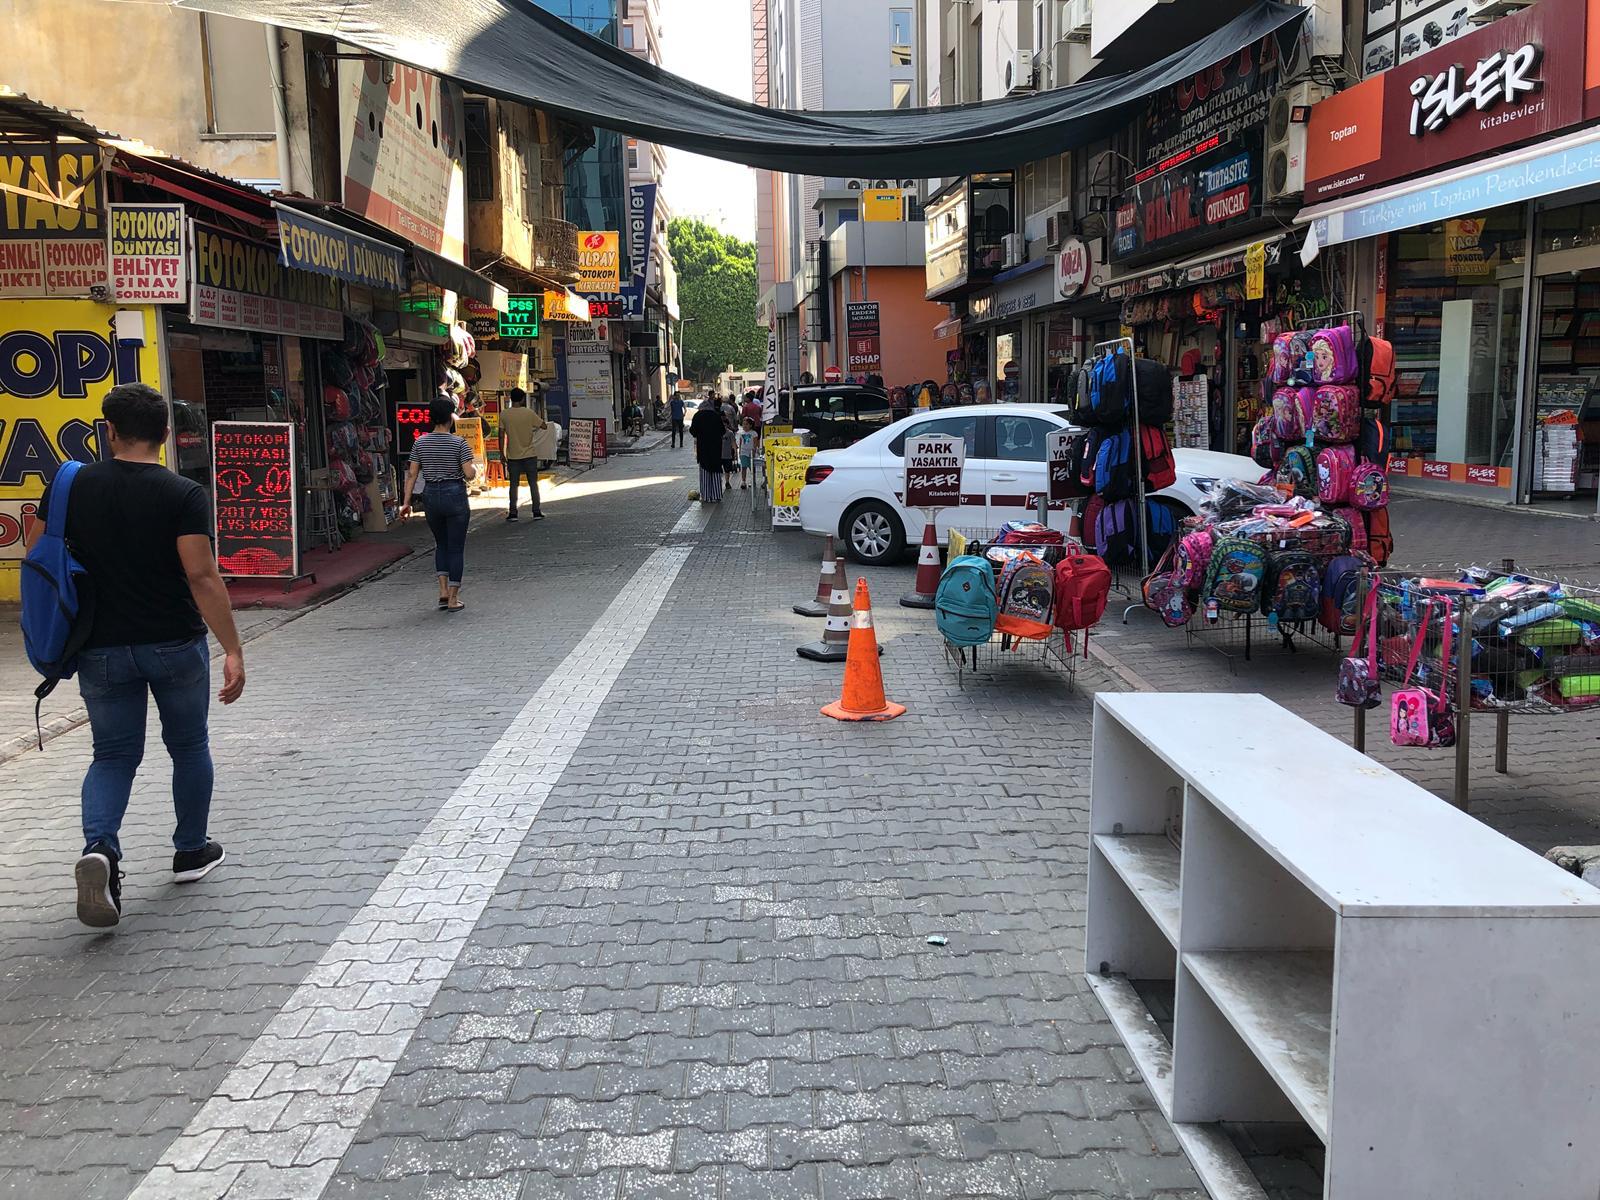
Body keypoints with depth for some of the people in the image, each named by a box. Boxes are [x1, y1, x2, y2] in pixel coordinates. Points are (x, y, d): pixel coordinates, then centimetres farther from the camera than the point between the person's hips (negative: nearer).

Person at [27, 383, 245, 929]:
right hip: (175, 644, -2)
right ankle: (191, 851, 28)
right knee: (189, 746, 17)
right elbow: (202, 576, -20)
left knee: (113, 754, 12)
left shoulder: (72, 485, -1)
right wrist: (233, 650, -18)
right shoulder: (183, 494, -12)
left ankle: (99, 847, -13)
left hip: (101, 648, 2)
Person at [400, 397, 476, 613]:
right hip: (455, 496, -4)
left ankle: (443, 591, 10)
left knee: (441, 544, 20)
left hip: (431, 496, 4)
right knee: (456, 547, 4)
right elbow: (469, 475, -14)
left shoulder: (420, 443, 2)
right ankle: (453, 599, 5)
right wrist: (475, 469, 8)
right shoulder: (459, 443, -9)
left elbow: (412, 475, 0)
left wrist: (406, 502, 4)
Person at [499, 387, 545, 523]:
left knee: (514, 484, 8)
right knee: (533, 483, 8)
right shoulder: (529, 413, -9)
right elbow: (544, 426, -1)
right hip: (530, 455, -1)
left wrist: (502, 453, 5)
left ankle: (513, 513, 8)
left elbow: (502, 435, -4)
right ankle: (537, 512, 9)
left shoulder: (504, 415, -5)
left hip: (513, 456, 1)